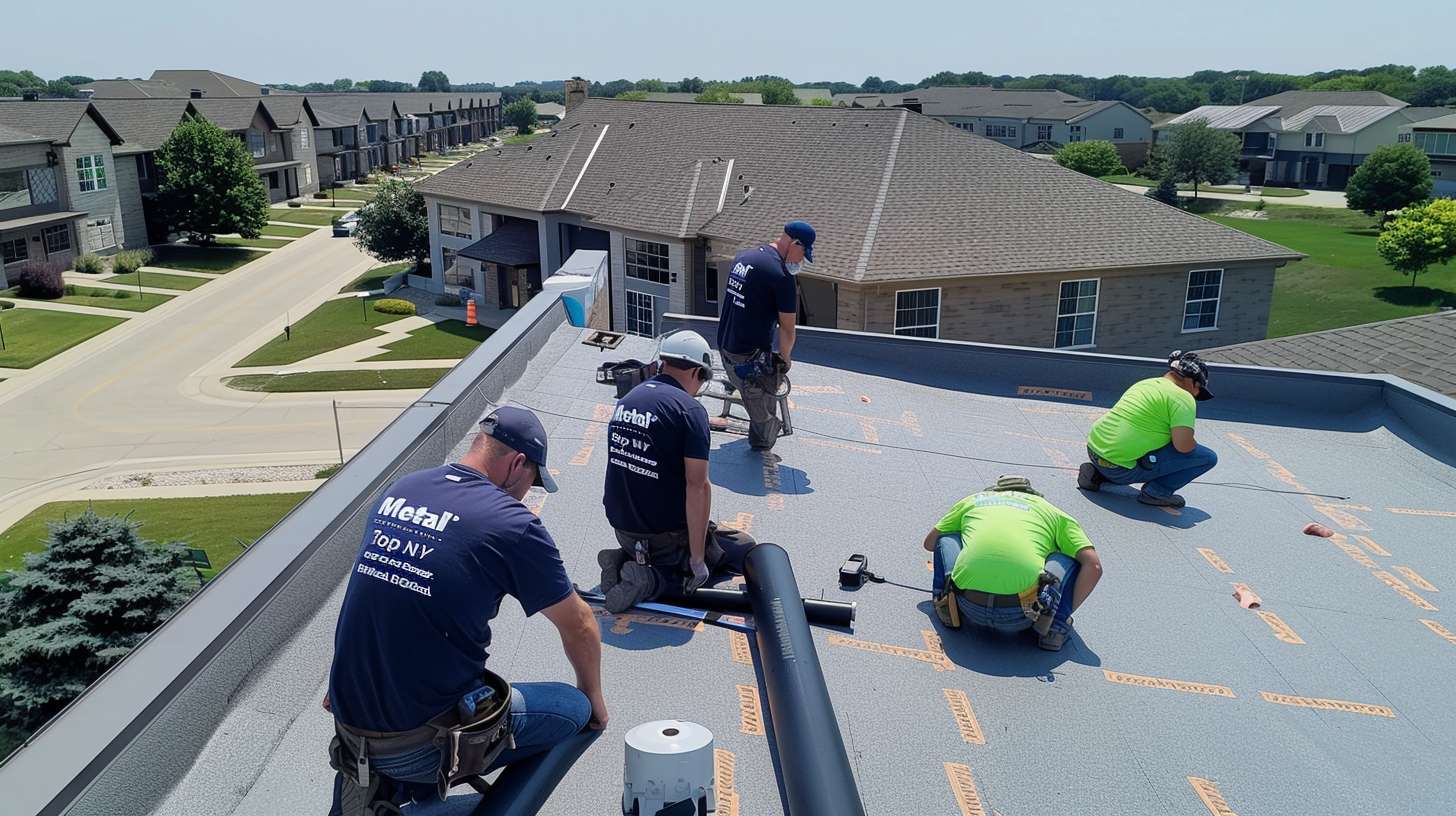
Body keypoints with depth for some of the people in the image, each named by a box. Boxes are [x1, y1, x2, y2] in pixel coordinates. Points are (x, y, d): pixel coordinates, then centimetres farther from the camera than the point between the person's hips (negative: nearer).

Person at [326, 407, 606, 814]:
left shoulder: (398, 490, 6)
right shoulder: (513, 524, -12)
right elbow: (579, 626, 0)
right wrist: (593, 697, 19)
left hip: (349, 720, 7)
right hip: (420, 744, -7)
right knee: (573, 707, 8)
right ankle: (417, 783, 4)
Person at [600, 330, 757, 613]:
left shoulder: (628, 399, 6)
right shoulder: (690, 410, -17)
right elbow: (697, 486, -23)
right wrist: (698, 559, -17)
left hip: (621, 528, 8)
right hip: (665, 534, -8)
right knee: (744, 549, 12)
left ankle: (625, 559, 4)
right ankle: (653, 578, -8)